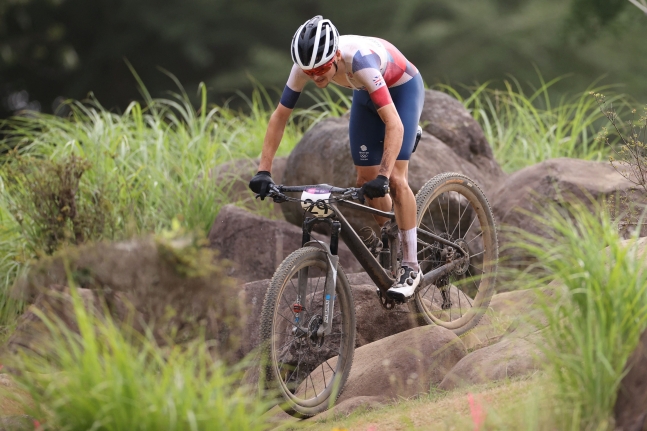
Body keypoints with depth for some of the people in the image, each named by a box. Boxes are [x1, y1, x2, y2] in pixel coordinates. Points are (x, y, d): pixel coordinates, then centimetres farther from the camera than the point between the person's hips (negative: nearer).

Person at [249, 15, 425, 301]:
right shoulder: (306, 66, -28)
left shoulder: (360, 61, -43)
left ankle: (410, 268, -10)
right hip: (366, 94, 6)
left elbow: (394, 124, -46)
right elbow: (280, 116, -18)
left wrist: (383, 176, -55)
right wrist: (263, 171, -24)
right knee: (365, 180, 2)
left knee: (395, 178, -17)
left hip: (402, 88, -6)